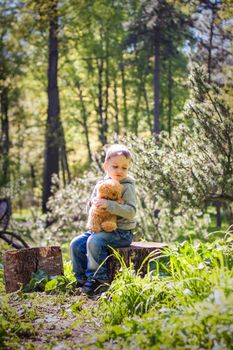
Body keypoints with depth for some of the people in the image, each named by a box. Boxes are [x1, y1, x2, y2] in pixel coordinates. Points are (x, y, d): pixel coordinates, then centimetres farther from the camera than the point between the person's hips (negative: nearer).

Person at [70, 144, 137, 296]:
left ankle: (99, 279, -15)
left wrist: (108, 204, -30)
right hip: (101, 228, 7)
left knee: (94, 241, -29)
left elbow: (131, 211, -22)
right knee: (76, 244, -6)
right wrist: (93, 204, -8)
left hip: (121, 232, -7)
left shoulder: (127, 187, -9)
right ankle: (82, 279, 5)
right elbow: (89, 210, 16)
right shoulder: (100, 185, 10)